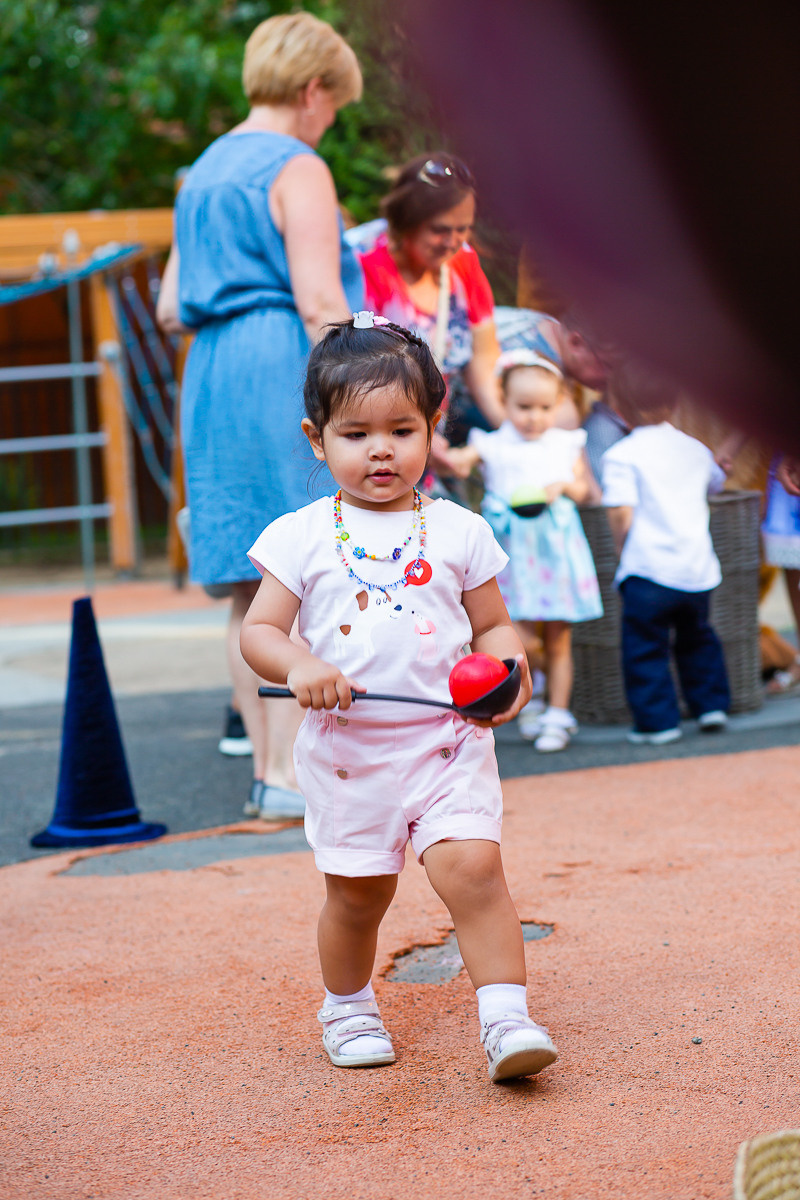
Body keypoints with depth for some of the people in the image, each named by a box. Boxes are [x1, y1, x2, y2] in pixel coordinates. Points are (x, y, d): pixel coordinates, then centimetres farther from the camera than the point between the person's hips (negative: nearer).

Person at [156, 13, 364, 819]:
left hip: (211, 384, 8)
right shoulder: (297, 171, -6)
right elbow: (321, 304, -15)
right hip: (285, 375, -8)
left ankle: (268, 770, 15)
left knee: (251, 593, 10)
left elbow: (171, 310, 19)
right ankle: (289, 776, -8)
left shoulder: (202, 173, 18)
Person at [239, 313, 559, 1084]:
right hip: (347, 749, 0)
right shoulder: (301, 537, 0)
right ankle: (347, 1007, 34)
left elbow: (492, 624, 11)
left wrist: (505, 666, -10)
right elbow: (257, 631, 0)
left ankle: (506, 1017, -9)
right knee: (357, 892, 10)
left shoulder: (458, 531, 4)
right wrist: (298, 666, -20)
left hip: (447, 739, 0)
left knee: (473, 868, -16)